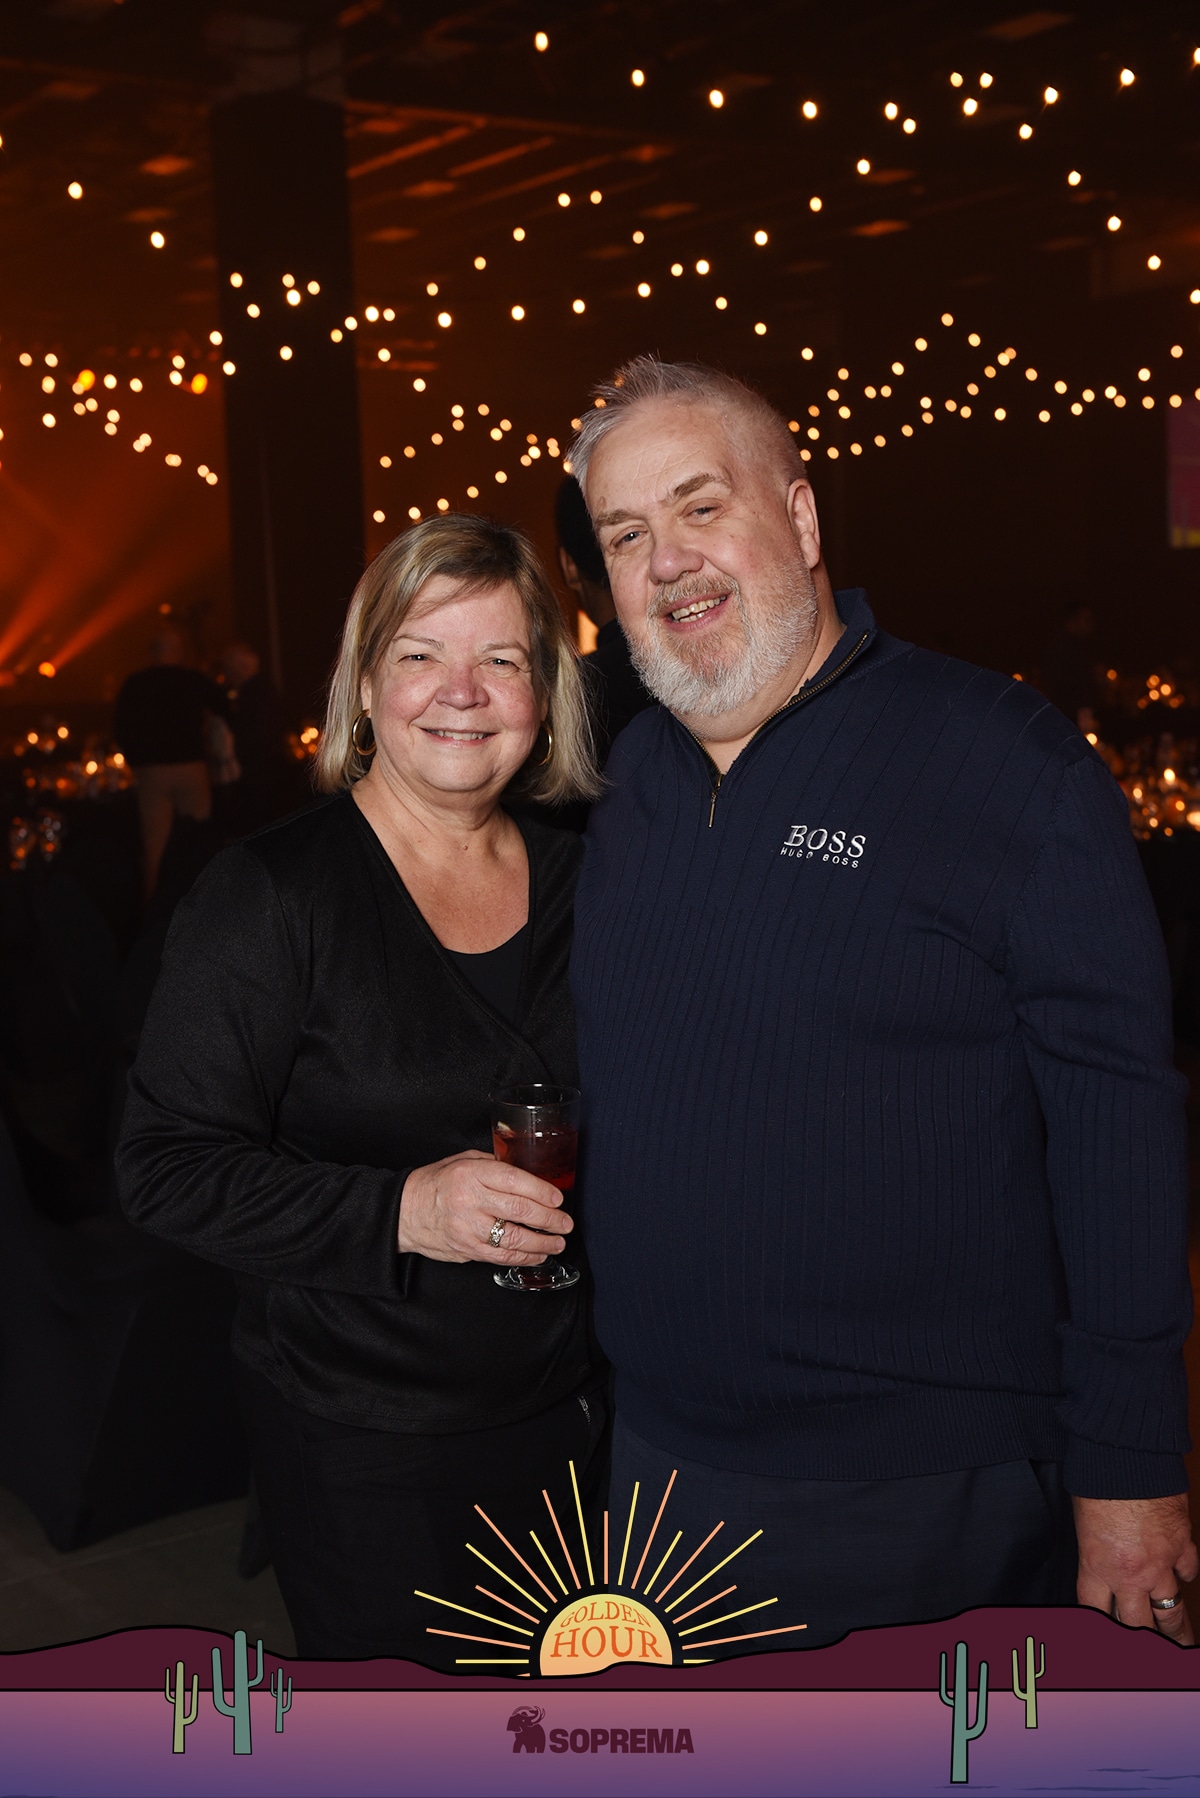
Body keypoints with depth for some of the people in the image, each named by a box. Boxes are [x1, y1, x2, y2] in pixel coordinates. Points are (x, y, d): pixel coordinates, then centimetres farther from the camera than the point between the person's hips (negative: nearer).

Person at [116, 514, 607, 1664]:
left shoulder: (579, 878, 4)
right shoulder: (271, 893, -13)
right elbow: (168, 1170, -15)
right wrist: (400, 1211, -25)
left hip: (569, 1417, 5)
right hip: (362, 1449, -4)